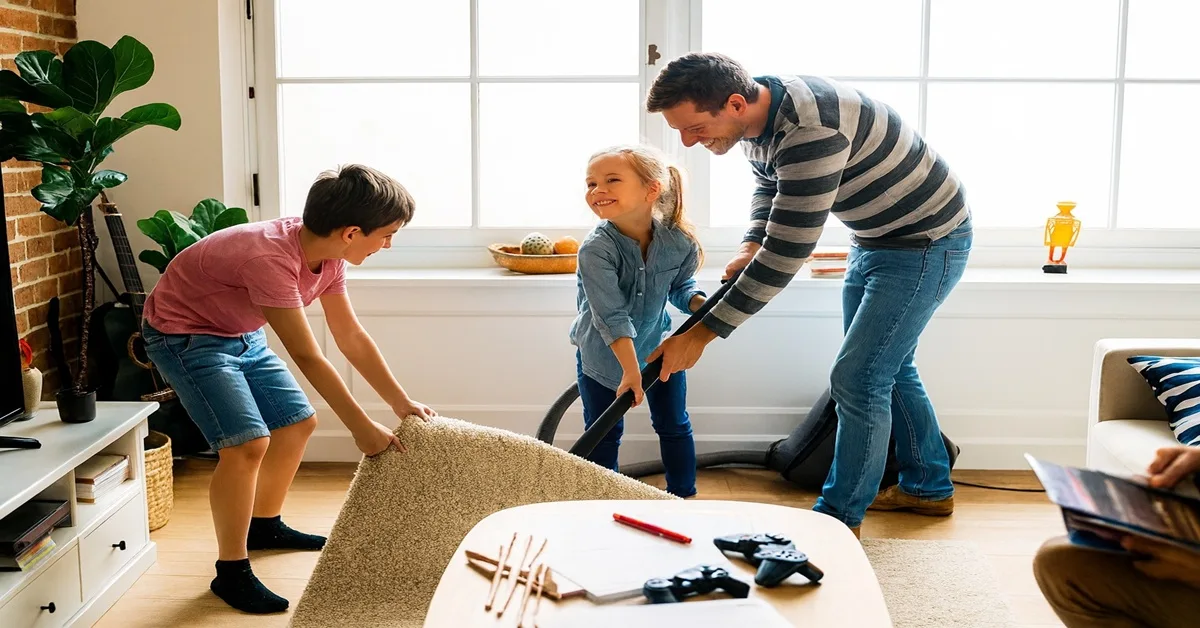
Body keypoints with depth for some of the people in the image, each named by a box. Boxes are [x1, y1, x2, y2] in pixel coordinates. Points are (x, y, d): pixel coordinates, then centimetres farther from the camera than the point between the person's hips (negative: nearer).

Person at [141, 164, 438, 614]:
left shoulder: (327, 255, -10)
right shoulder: (271, 258, -36)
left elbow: (351, 337, 0)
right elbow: (308, 358, -33)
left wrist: (402, 403, 2)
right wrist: (362, 429, -27)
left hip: (241, 335, 9)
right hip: (184, 335, -9)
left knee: (298, 423, 12)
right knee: (249, 441, -21)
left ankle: (264, 526, 33)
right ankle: (231, 572, -6)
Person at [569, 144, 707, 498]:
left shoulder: (679, 241, -19)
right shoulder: (596, 249, -30)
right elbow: (611, 316, -33)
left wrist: (699, 303, -19)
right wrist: (630, 370, -35)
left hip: (657, 345, 3)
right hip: (603, 353, -3)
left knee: (674, 426, 13)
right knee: (604, 434, 6)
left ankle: (683, 495, 31)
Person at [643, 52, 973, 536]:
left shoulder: (810, 132, -37)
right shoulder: (756, 114, -6)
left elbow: (787, 254, -36)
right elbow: (768, 183, 16)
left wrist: (701, 335, -31)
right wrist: (751, 245, -5)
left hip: (927, 243, -10)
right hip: (875, 239, 10)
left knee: (857, 378, -10)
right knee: (887, 367, 19)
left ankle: (839, 519, 5)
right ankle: (929, 487, 36)